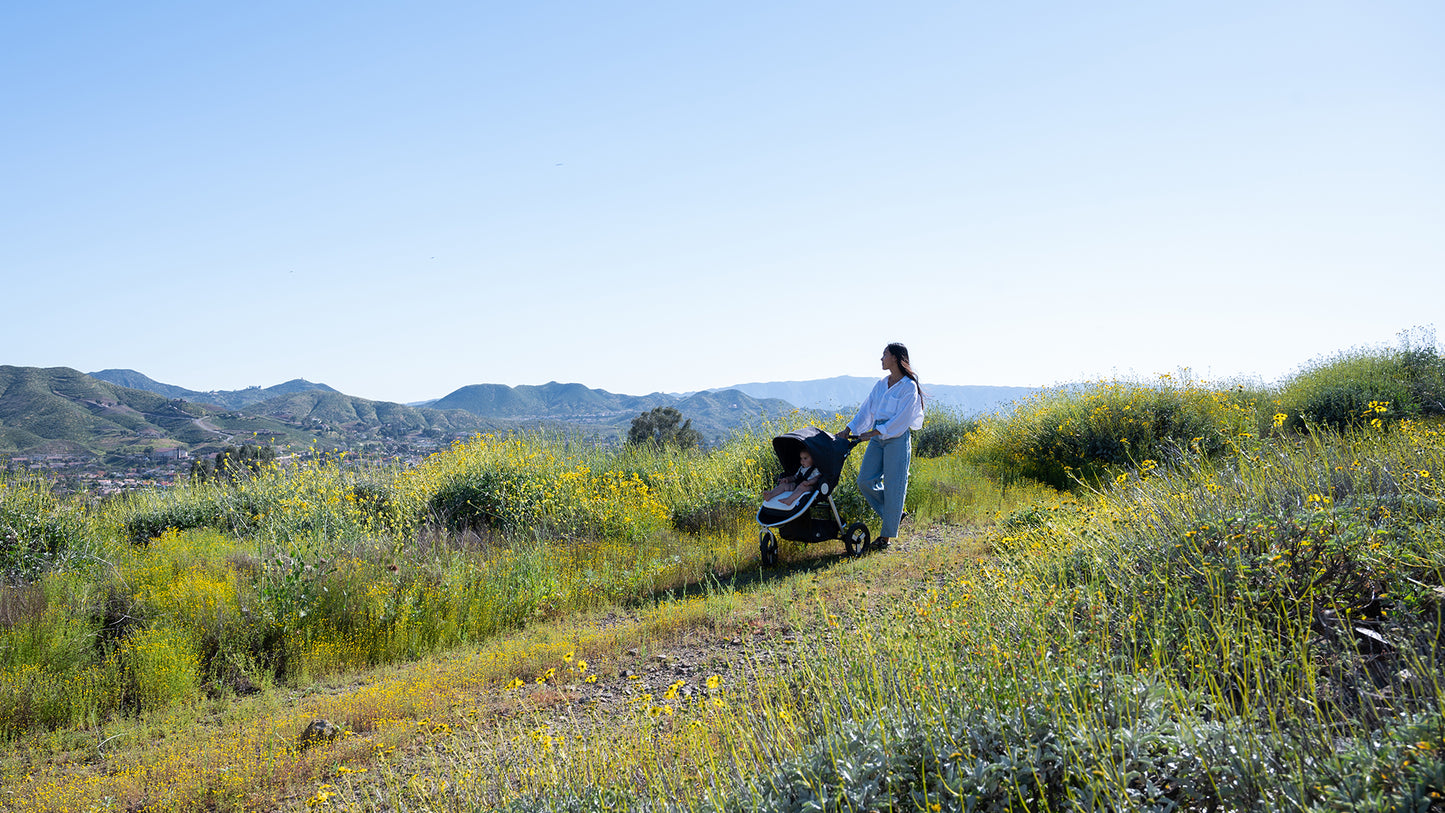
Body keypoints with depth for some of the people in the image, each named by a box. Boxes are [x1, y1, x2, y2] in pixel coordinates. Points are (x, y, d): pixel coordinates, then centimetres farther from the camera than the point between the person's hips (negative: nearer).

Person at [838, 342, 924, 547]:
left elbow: (901, 419, -14)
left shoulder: (909, 387, -8)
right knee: (865, 481, 0)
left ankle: (887, 534, 6)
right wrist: (848, 429, 5)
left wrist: (874, 432, -17)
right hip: (878, 437, 7)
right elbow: (867, 409, 15)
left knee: (892, 486, -3)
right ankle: (893, 514, 18)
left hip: (897, 438, -7)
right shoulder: (881, 384, 14)